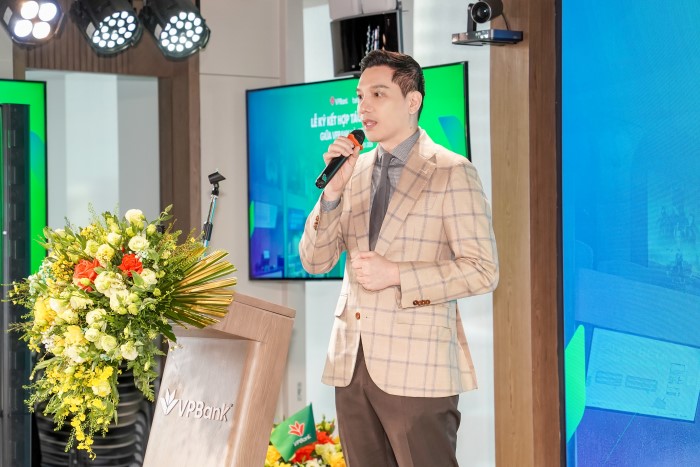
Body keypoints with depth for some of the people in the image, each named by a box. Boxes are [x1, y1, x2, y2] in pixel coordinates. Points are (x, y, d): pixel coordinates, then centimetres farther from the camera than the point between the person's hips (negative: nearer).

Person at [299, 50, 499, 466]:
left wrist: (396, 274, -16)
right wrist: (333, 189, -6)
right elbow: (315, 261, 8)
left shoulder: (452, 173, -5)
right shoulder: (353, 171, 11)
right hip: (352, 363, 5)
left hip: (417, 366, -5)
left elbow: (483, 271, -9)